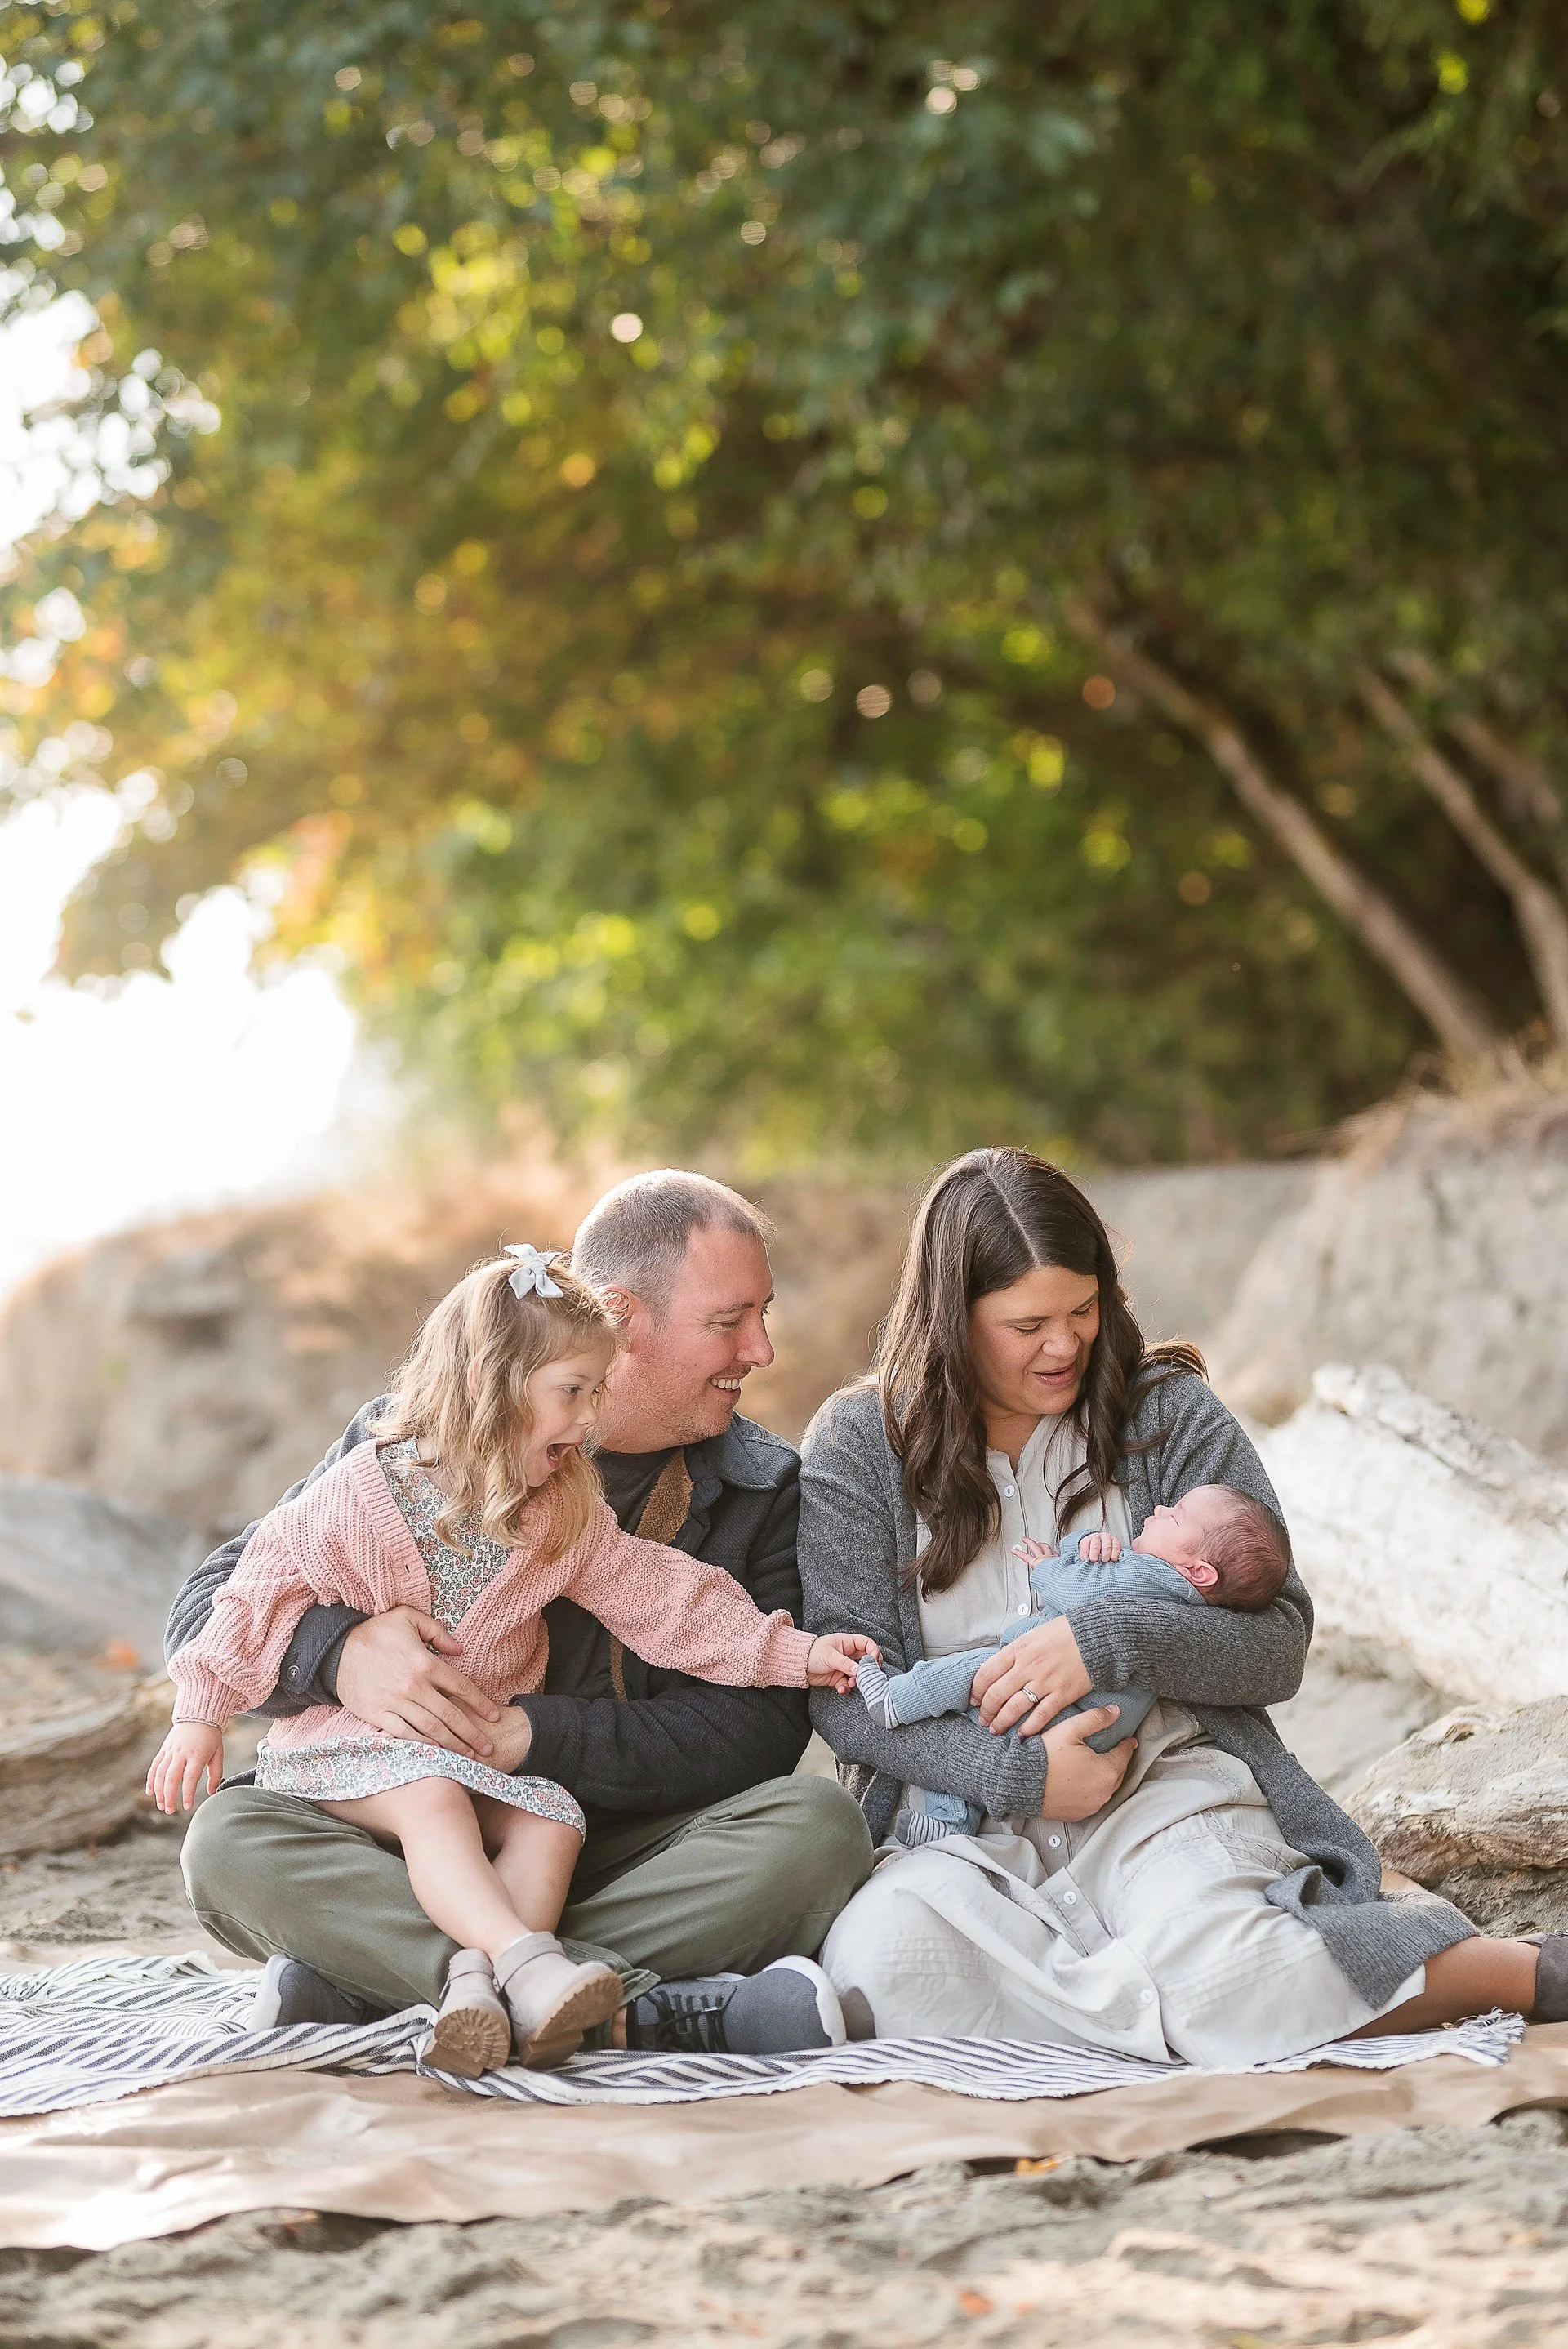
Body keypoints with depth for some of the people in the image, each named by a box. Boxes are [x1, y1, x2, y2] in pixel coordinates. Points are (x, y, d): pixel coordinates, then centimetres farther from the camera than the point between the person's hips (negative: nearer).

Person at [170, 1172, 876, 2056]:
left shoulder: (762, 1486, 7)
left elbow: (764, 1724, -7)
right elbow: (212, 1609, 0)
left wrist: (536, 1736, -20)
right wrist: (342, 1648, -24)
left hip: (633, 1855, 0)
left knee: (818, 1825, -28)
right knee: (230, 1838, -28)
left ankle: (367, 1984, -35)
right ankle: (642, 2010, -44)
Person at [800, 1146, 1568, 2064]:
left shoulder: (1170, 1415, 8)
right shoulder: (858, 1446, 6)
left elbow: (1280, 1643, 3)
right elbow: (845, 1689, -2)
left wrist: (1110, 1640, -16)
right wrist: (1016, 1773, -17)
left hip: (1169, 1788, -1)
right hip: (972, 1824, 1)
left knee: (1202, 1957, -37)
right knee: (880, 1955, -35)